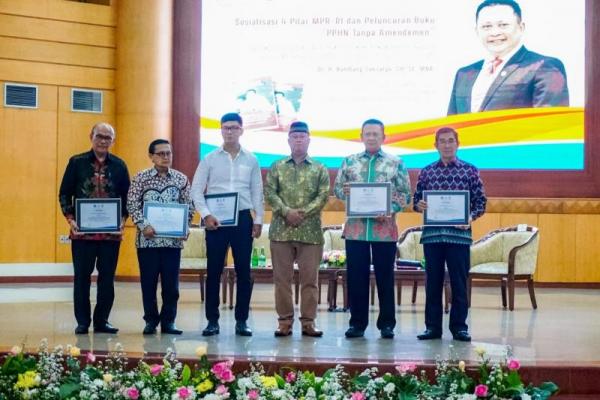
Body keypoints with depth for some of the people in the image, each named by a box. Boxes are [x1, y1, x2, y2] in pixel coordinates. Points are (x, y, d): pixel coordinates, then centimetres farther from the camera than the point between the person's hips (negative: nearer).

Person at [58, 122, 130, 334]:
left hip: (111, 232, 1)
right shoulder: (77, 162, 4)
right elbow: (64, 194, 4)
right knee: (82, 276, 3)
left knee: (107, 276, 5)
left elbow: (127, 196, 10)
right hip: (82, 230, -1)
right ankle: (82, 321, 13)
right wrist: (71, 219, -8)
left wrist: (122, 220, -5)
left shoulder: (119, 165, 8)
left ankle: (102, 320, 15)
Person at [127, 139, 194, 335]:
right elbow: (132, 204, -1)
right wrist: (143, 225, -13)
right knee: (148, 281, 4)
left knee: (171, 282, 3)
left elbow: (189, 207, 8)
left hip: (173, 238, 1)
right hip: (148, 238, -1)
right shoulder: (141, 178, 3)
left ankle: (168, 321, 14)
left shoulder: (181, 179, 7)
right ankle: (151, 321, 16)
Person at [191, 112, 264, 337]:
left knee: (243, 271, 2)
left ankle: (241, 321, 10)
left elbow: (257, 192, 9)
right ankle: (212, 320, 9)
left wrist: (258, 220, 2)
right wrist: (205, 215, -10)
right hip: (216, 219, -1)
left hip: (243, 219, 1)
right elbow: (196, 190, 1)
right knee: (214, 271, 1)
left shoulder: (251, 160, 7)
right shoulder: (210, 159, 3)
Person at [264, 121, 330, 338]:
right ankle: (285, 321, 10)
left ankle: (308, 322, 8)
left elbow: (323, 196, -2)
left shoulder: (320, 169, 8)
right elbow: (269, 192, 0)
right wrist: (286, 212, -15)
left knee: (310, 278, 1)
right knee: (282, 277, 3)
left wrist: (304, 212, -14)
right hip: (281, 229, 1)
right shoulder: (277, 167, 10)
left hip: (310, 231, 0)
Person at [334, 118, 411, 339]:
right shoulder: (349, 161, 12)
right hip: (355, 228, 1)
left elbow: (405, 194, 2)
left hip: (385, 228, -1)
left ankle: (386, 324, 12)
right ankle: (357, 323, 12)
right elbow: (337, 188, 12)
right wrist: (344, 191, -12)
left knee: (385, 277, 4)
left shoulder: (396, 163, 7)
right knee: (356, 277, 3)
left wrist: (390, 210, -14)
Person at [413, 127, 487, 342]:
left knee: (459, 282, 2)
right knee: (433, 282, 6)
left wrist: (472, 216, -15)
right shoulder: (426, 172, 10)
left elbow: (481, 201, 3)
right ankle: (432, 326, 13)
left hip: (459, 234, -2)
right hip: (432, 234, 2)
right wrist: (418, 205, -11)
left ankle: (459, 326, 12)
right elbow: (416, 199, 12)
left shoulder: (470, 170, 5)